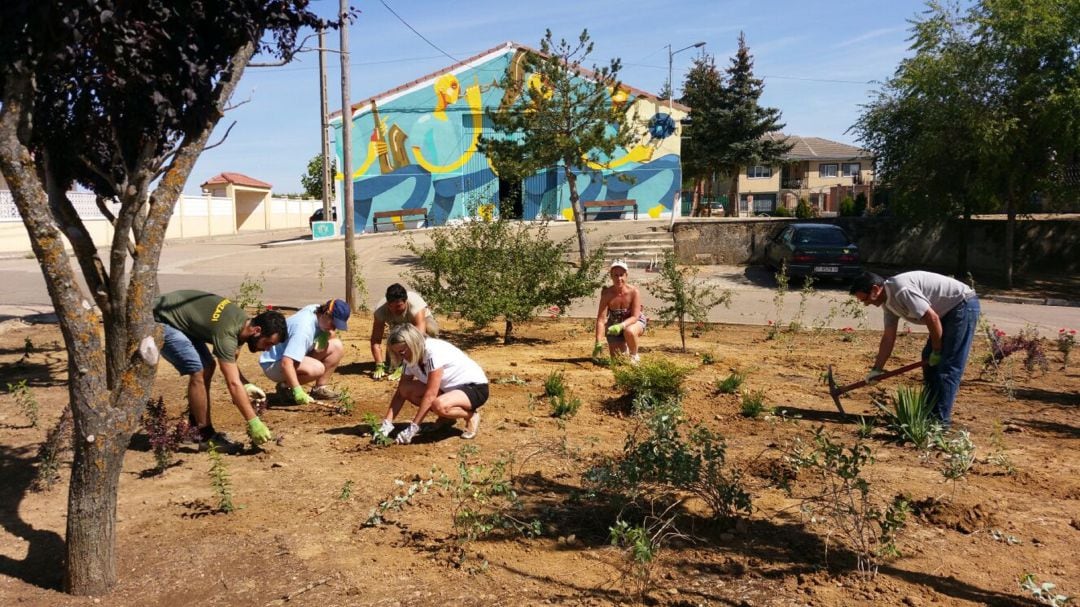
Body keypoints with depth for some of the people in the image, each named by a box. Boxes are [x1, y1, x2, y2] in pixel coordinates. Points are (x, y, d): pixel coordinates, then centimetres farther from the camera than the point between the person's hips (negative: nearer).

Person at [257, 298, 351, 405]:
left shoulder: (318, 310, -9)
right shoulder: (304, 328, -33)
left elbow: (332, 335, 10)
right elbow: (286, 363, -40)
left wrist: (326, 335, -15)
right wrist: (298, 391, -45)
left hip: (296, 356, 9)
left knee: (337, 346, -5)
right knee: (317, 368, -34)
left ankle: (320, 388, 1)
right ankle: (285, 386, -7)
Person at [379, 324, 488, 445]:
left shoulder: (434, 352, -28)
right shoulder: (412, 357, -5)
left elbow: (430, 394, -30)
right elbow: (400, 392, -3)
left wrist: (412, 428, -28)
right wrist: (387, 423, -14)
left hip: (475, 387, -8)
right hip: (449, 388, 8)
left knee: (439, 405, -37)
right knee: (406, 390, -9)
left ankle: (471, 415, -7)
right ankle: (446, 418, 5)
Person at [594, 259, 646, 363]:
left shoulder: (634, 292, -26)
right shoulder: (607, 293, -24)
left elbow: (635, 317, -25)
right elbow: (601, 319, -25)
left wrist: (621, 326, -44)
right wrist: (598, 343, -33)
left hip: (635, 321, -2)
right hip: (614, 324, 2)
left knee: (629, 331, -38)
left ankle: (634, 356, -8)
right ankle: (623, 347, 36)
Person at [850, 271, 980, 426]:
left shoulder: (901, 291, -26)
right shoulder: (887, 301, 4)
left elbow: (932, 318, -26)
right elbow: (888, 337, 9)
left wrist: (937, 351, -14)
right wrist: (876, 369, 8)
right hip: (948, 311, 10)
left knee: (948, 366, -10)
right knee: (928, 359, 11)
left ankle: (941, 419, -6)